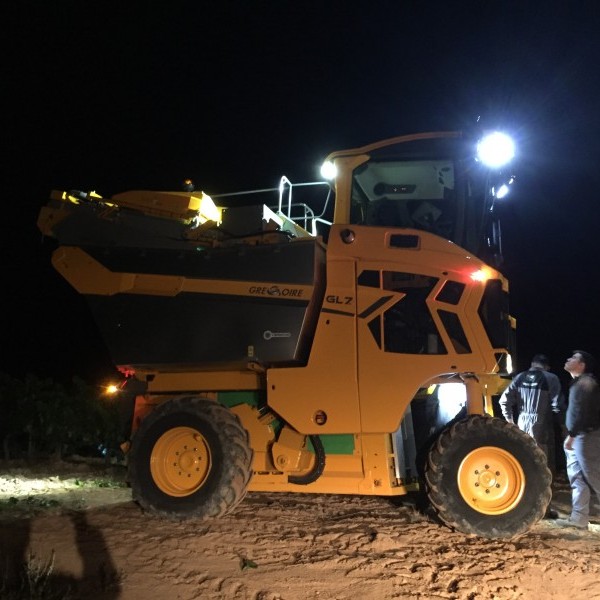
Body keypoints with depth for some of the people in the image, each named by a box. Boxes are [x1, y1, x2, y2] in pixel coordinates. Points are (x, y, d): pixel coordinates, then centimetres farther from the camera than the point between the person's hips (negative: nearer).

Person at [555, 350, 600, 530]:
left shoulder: (585, 382, -15)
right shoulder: (578, 383, 17)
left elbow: (581, 412, -22)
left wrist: (571, 435, -22)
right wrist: (571, 435, 20)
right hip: (579, 436, 10)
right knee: (577, 477, 10)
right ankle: (579, 517, 13)